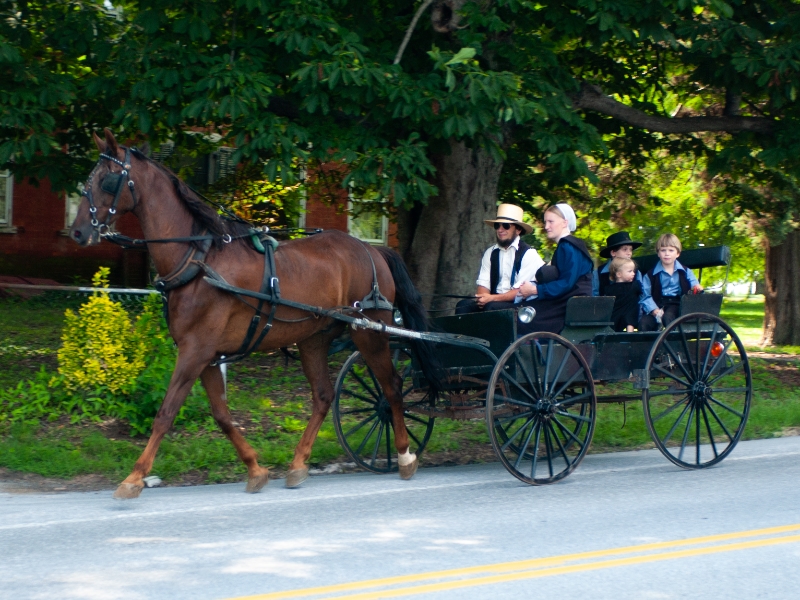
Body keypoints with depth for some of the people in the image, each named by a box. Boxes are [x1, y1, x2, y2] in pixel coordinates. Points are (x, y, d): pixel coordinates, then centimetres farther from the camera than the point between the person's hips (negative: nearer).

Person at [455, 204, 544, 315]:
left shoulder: (528, 254, -4)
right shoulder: (490, 253, 14)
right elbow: (483, 284, 7)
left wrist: (492, 298, -22)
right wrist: (482, 298, -17)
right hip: (492, 300, 5)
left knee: (492, 307, -34)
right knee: (464, 305, -20)